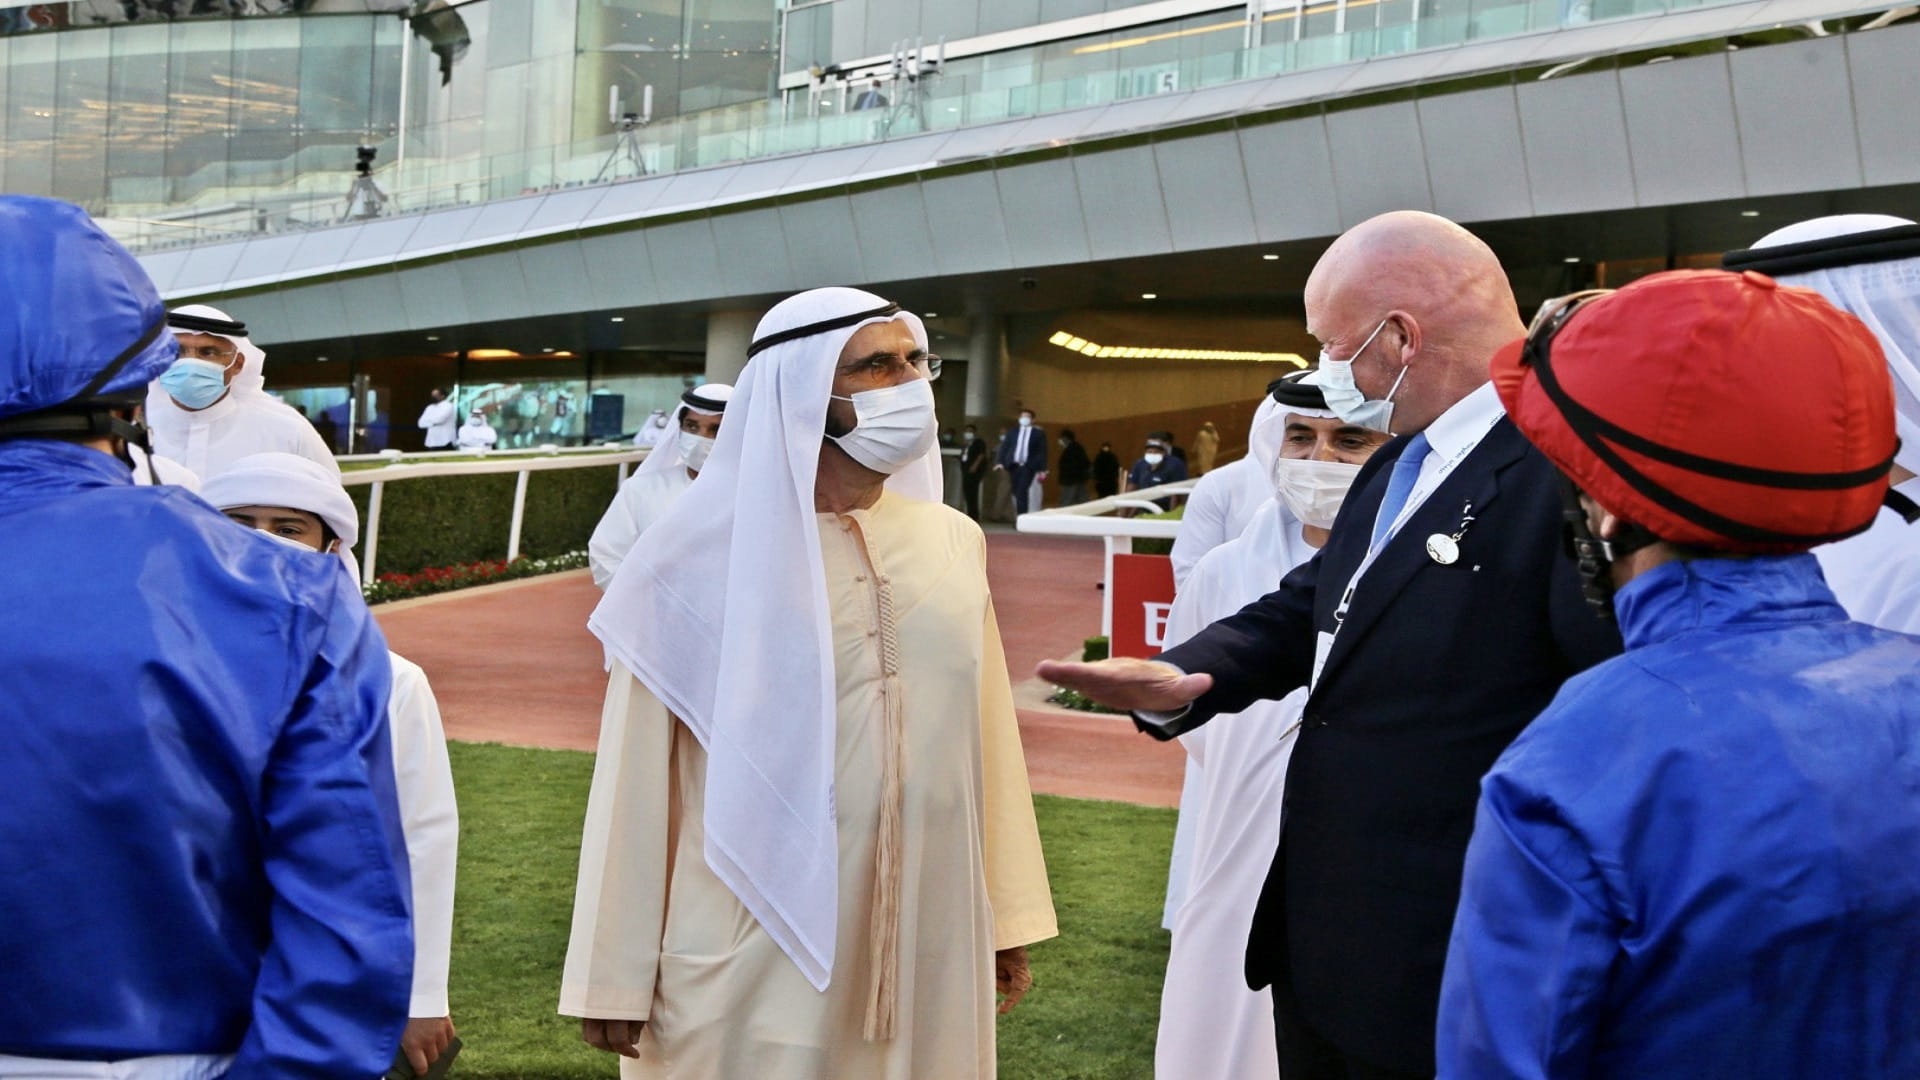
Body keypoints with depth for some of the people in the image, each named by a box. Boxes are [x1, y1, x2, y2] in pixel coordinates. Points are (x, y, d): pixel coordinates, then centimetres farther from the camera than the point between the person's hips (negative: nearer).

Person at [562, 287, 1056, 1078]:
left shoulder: (953, 543, 5)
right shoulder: (700, 560, -8)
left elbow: (987, 738, 9)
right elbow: (637, 776, -6)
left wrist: (1007, 914, 10)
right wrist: (617, 975, -5)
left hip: (928, 954, 4)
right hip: (754, 962, -4)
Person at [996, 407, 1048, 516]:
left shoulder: (1039, 432, 5)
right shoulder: (1013, 431, 13)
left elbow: (1042, 451, 1)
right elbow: (1004, 447, 7)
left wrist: (1042, 470, -6)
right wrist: (1000, 462, -7)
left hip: (1028, 466, -4)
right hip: (1014, 465, 4)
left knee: (1022, 492, -15)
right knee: (1016, 493, 5)